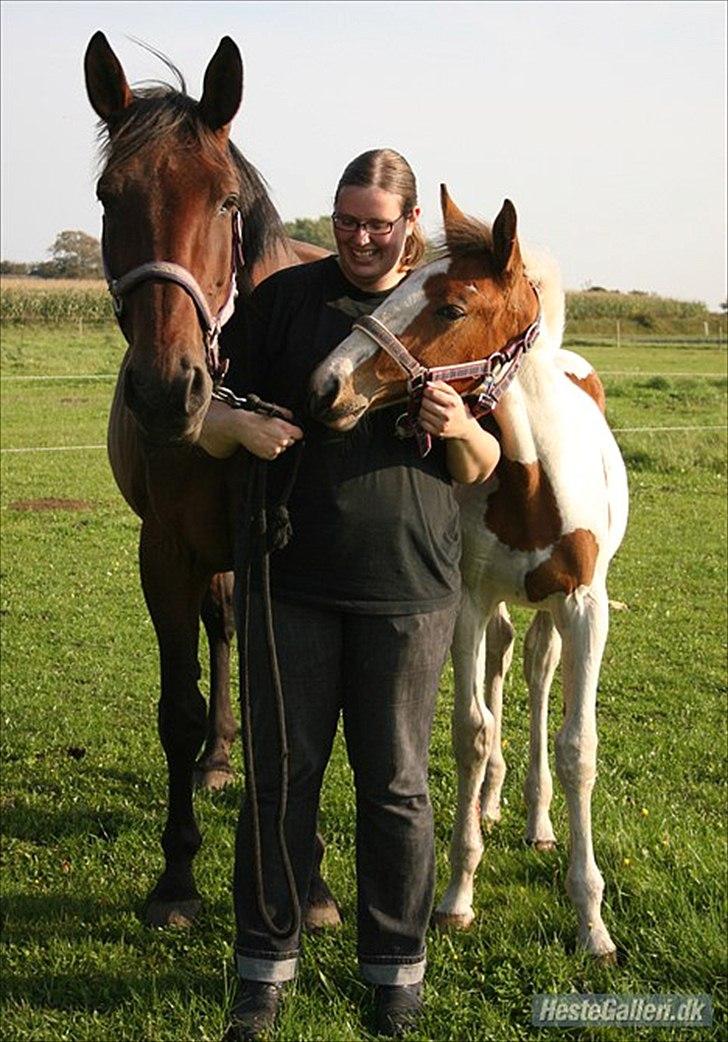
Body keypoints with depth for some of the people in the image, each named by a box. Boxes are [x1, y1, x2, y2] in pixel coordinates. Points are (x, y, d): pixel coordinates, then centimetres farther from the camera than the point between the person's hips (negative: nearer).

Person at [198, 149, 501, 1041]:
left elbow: (483, 471, 7)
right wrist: (238, 424, -17)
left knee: (395, 785, 8)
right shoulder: (284, 299, 3)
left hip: (407, 588, 0)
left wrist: (461, 429, -15)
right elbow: (209, 430, 6)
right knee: (280, 774, 6)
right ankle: (265, 963, 20)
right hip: (292, 581, 1)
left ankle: (396, 968, 23)